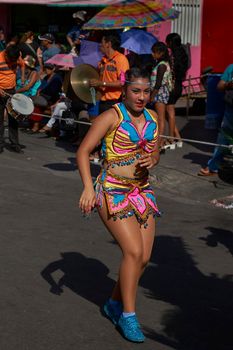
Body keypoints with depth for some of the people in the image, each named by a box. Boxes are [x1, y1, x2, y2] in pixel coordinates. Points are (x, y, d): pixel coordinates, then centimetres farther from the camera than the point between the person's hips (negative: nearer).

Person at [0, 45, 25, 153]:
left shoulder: (17, 58, -4)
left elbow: (22, 64, 20)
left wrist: (22, 76, 4)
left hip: (12, 91, 4)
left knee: (13, 118, 6)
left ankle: (14, 144, 13)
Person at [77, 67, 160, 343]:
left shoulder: (152, 118, 8)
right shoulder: (111, 116, -10)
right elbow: (83, 151, -12)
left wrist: (152, 159, -4)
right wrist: (88, 187, -24)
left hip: (142, 192, 6)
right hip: (113, 193, -6)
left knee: (144, 258, 2)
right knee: (134, 252, -17)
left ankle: (114, 304, 24)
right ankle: (128, 316, -3)